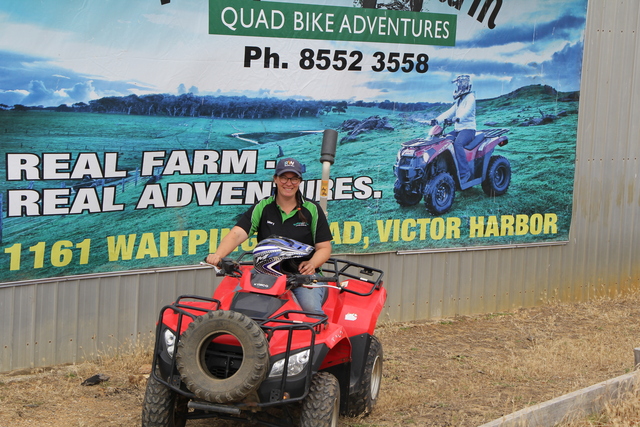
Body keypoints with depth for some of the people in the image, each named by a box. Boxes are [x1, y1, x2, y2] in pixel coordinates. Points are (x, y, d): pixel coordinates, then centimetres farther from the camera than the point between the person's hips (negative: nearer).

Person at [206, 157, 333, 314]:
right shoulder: (262, 208, 6)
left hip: (303, 274, 0)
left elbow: (324, 247, 6)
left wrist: (312, 263, -17)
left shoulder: (312, 210, 7)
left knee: (310, 307, -31)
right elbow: (237, 234, -6)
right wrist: (218, 255, -27)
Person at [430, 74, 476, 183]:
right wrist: (437, 120, 2)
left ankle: (465, 172, -34)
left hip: (468, 129, -9)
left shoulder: (470, 97, -4)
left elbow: (467, 110, -24)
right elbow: (450, 112, 17)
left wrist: (458, 118, -43)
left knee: (457, 144, -35)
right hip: (458, 129, 9)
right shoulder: (459, 101, 24)